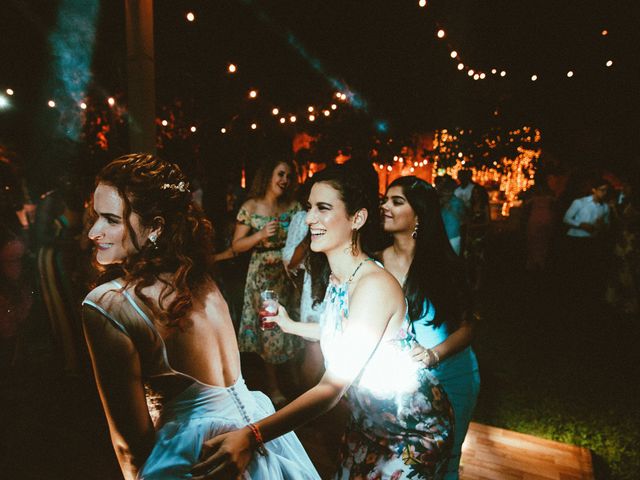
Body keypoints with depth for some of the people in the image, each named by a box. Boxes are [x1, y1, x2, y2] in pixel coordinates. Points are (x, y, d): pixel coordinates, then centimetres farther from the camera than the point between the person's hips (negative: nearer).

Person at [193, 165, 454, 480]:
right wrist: (290, 325, 16)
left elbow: (334, 386, -37)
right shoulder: (334, 277, -5)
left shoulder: (375, 285, -31)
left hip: (414, 432, -7)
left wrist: (251, 437, -46)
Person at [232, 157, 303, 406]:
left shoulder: (293, 206, 3)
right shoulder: (250, 207, -5)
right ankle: (273, 387, 19)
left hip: (288, 273, 3)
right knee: (269, 328, 4)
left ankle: (296, 379, 28)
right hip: (263, 275, -3)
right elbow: (236, 245, -5)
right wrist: (261, 235, -19)